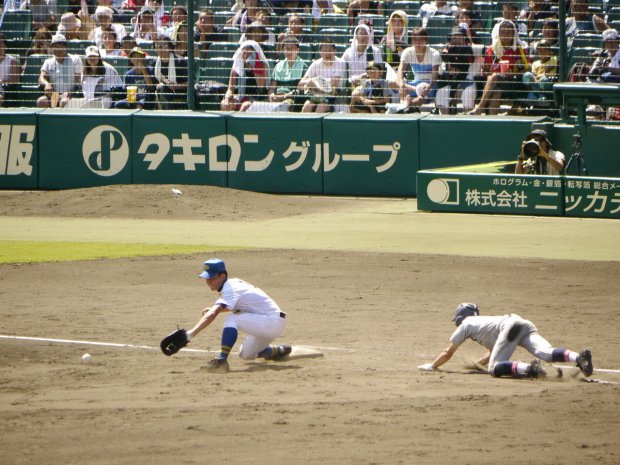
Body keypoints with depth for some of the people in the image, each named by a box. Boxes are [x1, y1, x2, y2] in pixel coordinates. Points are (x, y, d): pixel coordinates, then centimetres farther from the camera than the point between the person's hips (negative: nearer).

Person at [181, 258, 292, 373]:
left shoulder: (230, 289, -21)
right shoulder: (234, 283, 6)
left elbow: (212, 315, -34)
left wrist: (190, 334, -44)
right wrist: (214, 308, 8)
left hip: (273, 322, -10)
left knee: (231, 319, -27)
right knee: (246, 355, 21)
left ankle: (221, 359, -32)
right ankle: (279, 351, 36)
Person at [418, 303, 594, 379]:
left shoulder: (466, 324, 23)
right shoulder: (483, 322, 42)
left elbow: (448, 352, 29)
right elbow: (493, 351, 50)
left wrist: (431, 366, 42)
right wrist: (478, 364, 59)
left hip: (511, 325, -7)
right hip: (526, 324, 7)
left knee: (494, 368, -11)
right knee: (546, 353, -17)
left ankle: (527, 368, -35)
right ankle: (578, 357, -44)